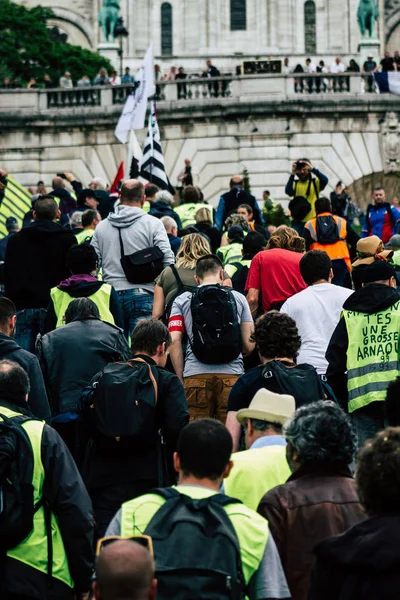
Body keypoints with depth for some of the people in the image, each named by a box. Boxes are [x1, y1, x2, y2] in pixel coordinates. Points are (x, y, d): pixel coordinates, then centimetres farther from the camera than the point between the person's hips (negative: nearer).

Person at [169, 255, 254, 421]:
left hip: (195, 375, 0)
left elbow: (174, 341, 1)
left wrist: (180, 378, 7)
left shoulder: (182, 301, 10)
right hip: (232, 373, 0)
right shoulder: (238, 298, 11)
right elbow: (249, 345, 9)